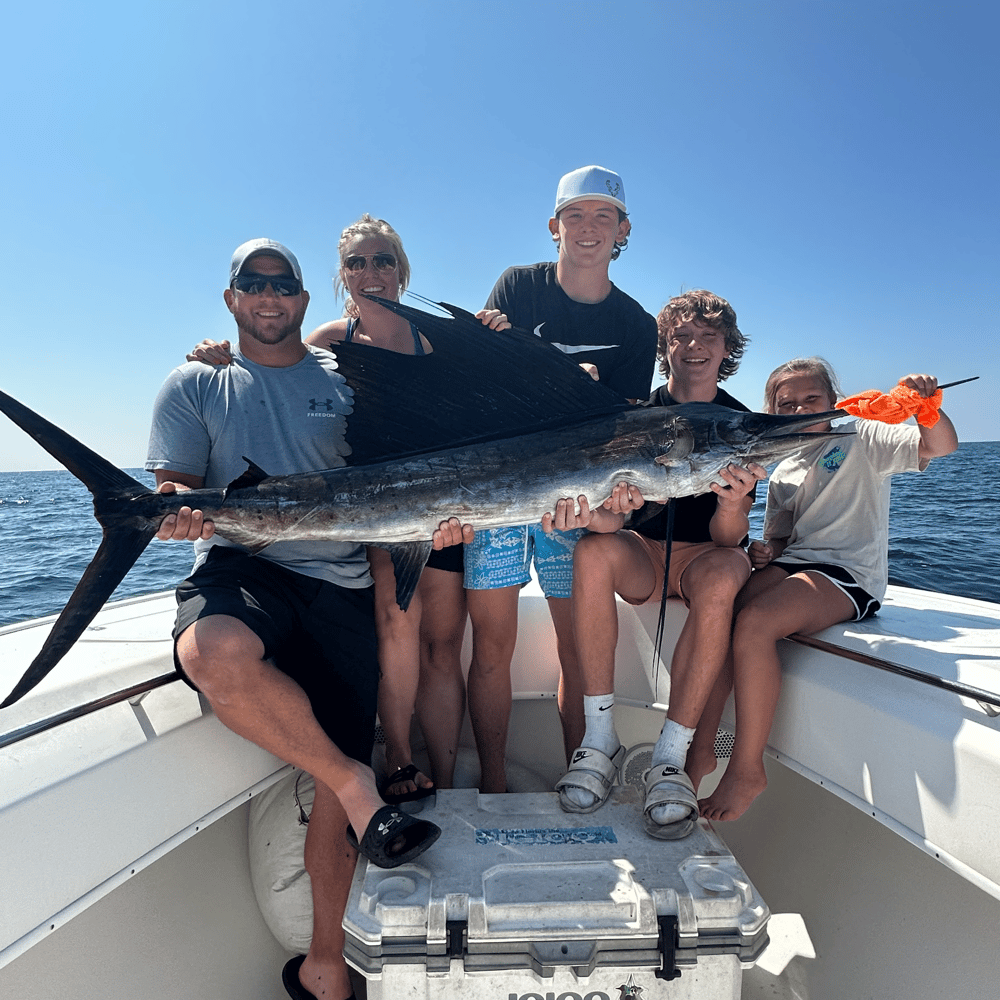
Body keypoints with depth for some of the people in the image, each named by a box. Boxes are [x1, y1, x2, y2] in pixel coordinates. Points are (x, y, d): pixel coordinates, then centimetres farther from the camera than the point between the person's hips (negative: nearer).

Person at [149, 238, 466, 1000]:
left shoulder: (347, 379, 15)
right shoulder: (195, 386, 14)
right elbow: (169, 493, 7)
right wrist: (176, 510, -19)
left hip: (340, 583, 1)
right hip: (239, 566, 0)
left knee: (335, 778, -4)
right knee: (213, 653, -37)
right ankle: (356, 784, -13)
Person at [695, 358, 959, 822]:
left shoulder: (863, 438, 6)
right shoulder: (782, 475, 23)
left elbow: (941, 445, -7)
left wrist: (926, 404, -28)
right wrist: (762, 551, -1)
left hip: (848, 573, -6)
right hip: (792, 565, 6)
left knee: (753, 623, -32)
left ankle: (747, 769, -19)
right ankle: (701, 748, -16)